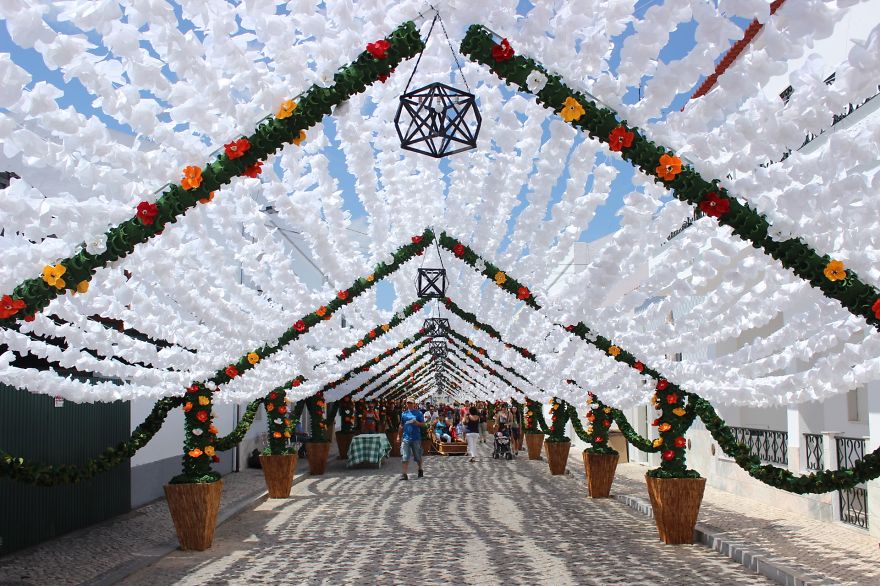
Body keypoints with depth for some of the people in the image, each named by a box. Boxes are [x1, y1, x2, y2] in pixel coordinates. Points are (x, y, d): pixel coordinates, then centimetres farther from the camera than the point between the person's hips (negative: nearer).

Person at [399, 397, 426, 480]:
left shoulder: (418, 413, 1)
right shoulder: (403, 413, 9)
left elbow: (423, 424, 0)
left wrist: (417, 423, -19)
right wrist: (400, 437, 15)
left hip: (416, 438, -2)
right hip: (406, 438, 2)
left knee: (418, 456, 10)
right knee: (405, 457, -6)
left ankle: (420, 470, 32)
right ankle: (404, 474, -7)